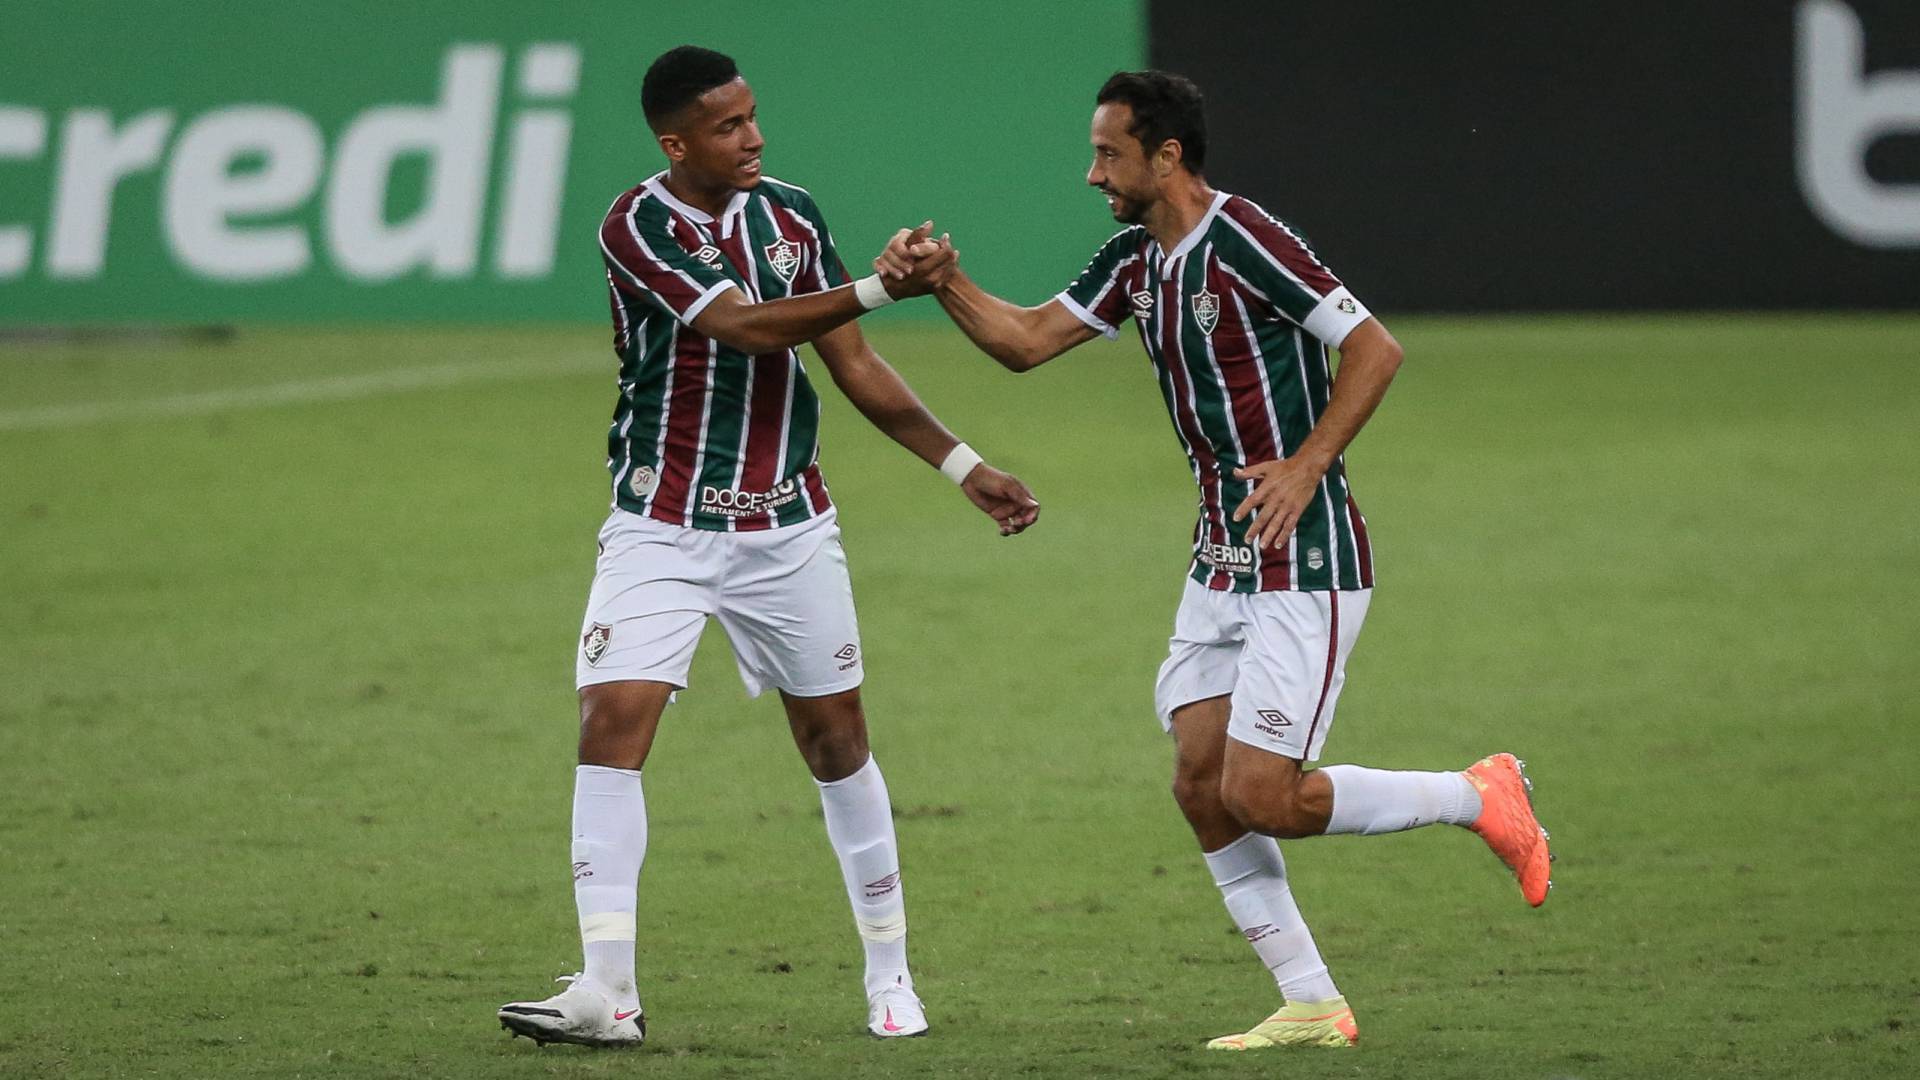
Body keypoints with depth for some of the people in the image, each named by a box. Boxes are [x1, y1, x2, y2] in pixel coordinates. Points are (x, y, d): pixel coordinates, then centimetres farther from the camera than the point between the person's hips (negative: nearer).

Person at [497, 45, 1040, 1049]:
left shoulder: (791, 214, 2)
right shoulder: (639, 226, -14)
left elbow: (855, 366, 9)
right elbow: (748, 326, -25)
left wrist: (962, 466, 5)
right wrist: (884, 288, -30)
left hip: (788, 529, 4)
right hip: (662, 529, -4)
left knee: (837, 739, 8)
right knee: (612, 722, -16)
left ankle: (888, 969, 21)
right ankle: (607, 991, -15)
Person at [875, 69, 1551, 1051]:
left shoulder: (1245, 242, -17)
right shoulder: (1135, 259, 9)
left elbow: (1374, 348, -18)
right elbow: (1025, 342, 13)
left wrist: (1305, 467, -24)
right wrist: (943, 281, -3)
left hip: (1304, 564, -9)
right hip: (1221, 564, 9)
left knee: (1261, 799, -11)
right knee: (1200, 788, 2)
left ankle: (1482, 798, 7)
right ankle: (1311, 1007, 8)